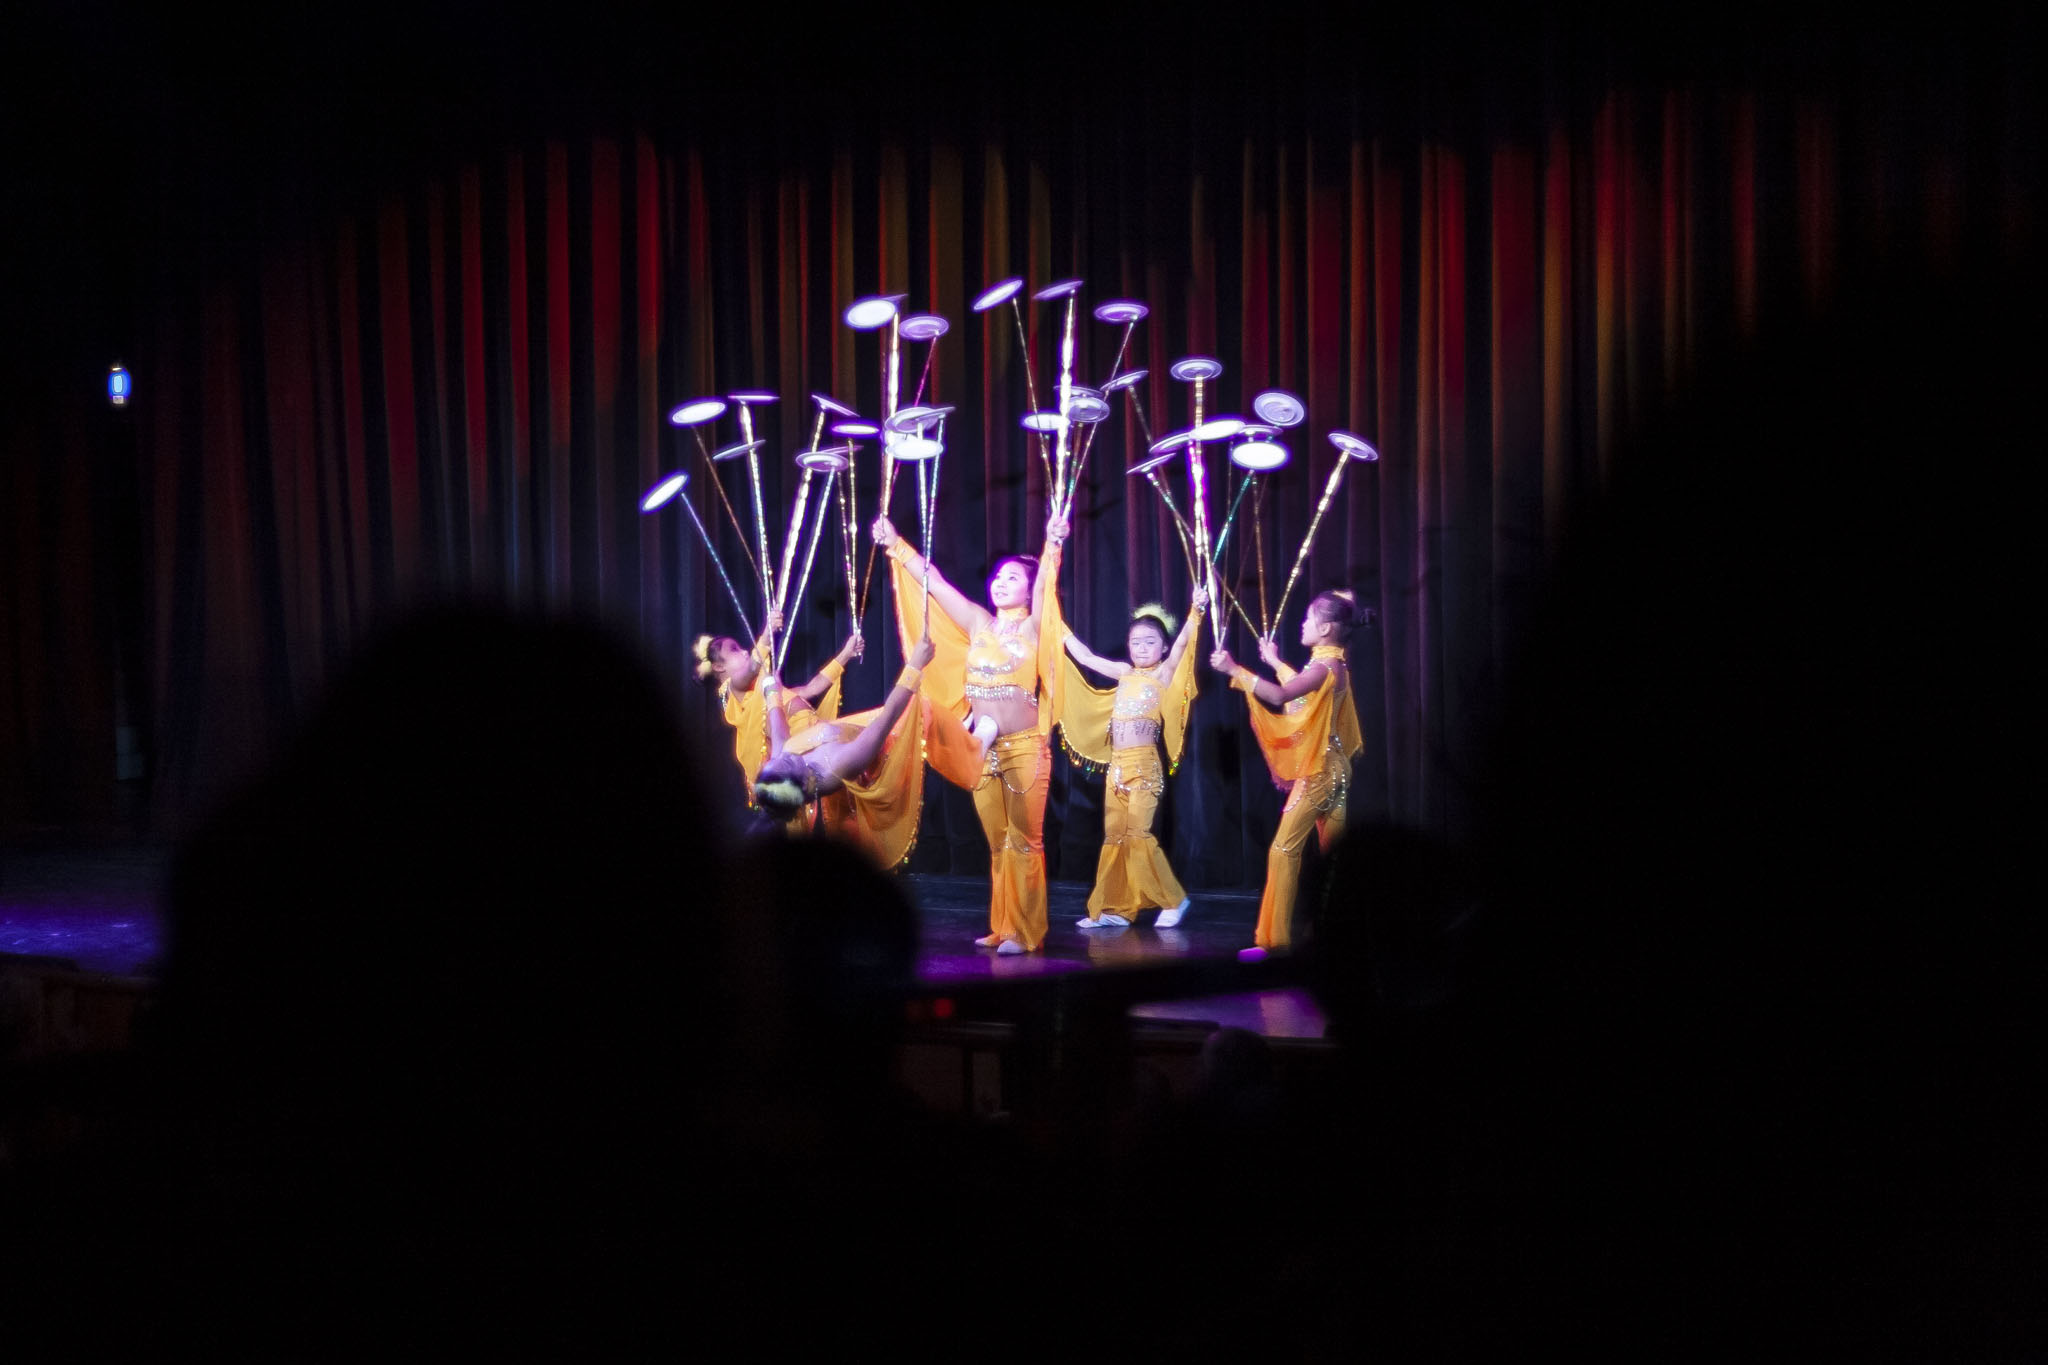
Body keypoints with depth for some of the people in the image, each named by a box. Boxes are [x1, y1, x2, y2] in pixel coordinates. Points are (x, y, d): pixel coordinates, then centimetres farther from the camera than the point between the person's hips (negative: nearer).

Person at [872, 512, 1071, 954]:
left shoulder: (1033, 628, -1)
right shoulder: (978, 624, 11)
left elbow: (1045, 584, -18)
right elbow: (933, 581, 13)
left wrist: (1053, 545, -33)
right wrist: (895, 545, 13)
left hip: (1024, 749, -5)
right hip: (982, 752, 5)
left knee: (1024, 841, -4)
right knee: (998, 844, 9)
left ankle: (1024, 932, -3)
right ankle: (1001, 928, 14)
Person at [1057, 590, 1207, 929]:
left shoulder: (1163, 674, 0)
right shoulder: (1125, 673, 14)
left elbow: (1182, 642, -14)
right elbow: (1084, 656, 21)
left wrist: (1196, 611, -27)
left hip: (1144, 765, -6)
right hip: (1116, 765, 6)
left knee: (1138, 834, -12)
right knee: (1114, 837, 5)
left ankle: (1173, 900, 0)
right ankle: (1113, 909, 9)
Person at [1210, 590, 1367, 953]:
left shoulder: (1326, 667, -18)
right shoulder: (1331, 664, 12)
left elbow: (1280, 695, -29)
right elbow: (1301, 689, 31)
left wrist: (1234, 670, -25)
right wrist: (1275, 662, 40)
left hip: (1318, 772, -10)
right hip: (1330, 769, 10)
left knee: (1285, 848, -10)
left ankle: (1273, 938, -10)